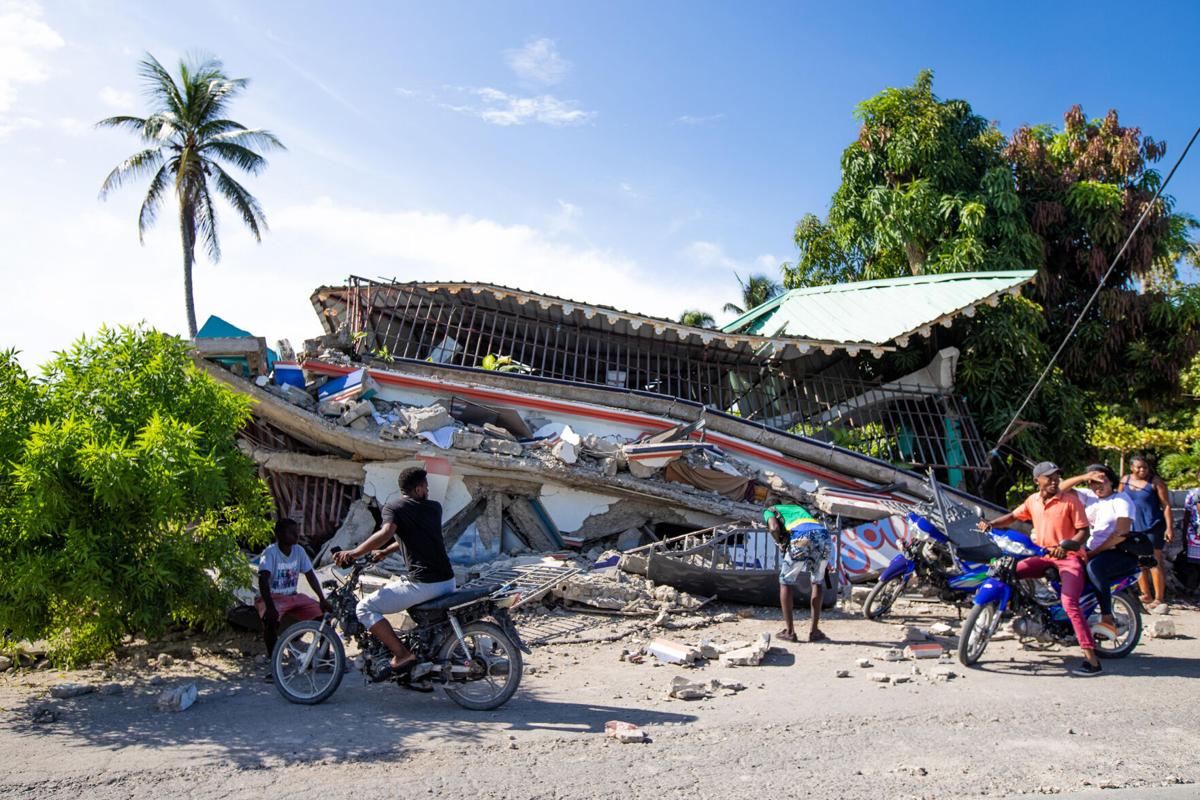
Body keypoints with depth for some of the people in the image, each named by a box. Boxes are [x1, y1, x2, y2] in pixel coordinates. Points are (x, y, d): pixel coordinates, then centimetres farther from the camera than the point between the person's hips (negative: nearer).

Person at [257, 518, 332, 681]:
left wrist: (322, 599, -8)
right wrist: (270, 606, -41)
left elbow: (310, 575, 2)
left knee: (324, 612, -10)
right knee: (271, 619, -37)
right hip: (272, 598, -6)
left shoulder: (299, 551, -2)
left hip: (292, 597, 6)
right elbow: (263, 580, -29)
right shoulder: (270, 552, -19)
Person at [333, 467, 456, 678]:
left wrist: (354, 553, -17)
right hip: (448, 582, 6)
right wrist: (385, 552, 31)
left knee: (365, 609, 1)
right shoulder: (435, 507, 16)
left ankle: (402, 655, -8)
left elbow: (387, 532, -20)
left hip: (422, 584, -6)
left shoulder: (392, 508, 0)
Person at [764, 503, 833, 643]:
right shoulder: (800, 508, 43)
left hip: (801, 539, -4)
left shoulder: (769, 511, 27)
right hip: (825, 537, 5)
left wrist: (780, 544, 20)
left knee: (786, 583, 16)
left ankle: (789, 631, 14)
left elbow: (774, 528, 5)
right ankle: (814, 631, 21)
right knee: (816, 583, 24)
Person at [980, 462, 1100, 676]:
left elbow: (1084, 531, -11)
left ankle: (1091, 658, -23)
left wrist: (1066, 546, -28)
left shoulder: (1071, 500, -9)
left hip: (1069, 557, -6)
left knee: (1069, 604, -23)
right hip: (1043, 556, 6)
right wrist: (990, 524, 3)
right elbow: (1013, 516, 19)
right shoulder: (1033, 500, 7)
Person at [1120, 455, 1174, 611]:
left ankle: (1159, 599, 0)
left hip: (1152, 527, -5)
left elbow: (1166, 505, -7)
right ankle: (1146, 596, 21)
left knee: (1154, 563, -6)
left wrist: (1169, 527, -12)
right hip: (1132, 528, 5)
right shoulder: (1125, 480, 7)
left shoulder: (1155, 482, -6)